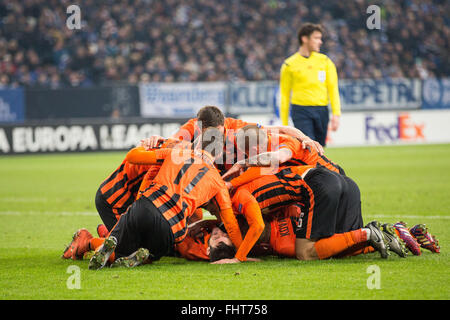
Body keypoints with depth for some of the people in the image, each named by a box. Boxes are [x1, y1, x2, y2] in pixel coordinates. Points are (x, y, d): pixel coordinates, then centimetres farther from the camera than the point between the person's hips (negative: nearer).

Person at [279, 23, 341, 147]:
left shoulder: (325, 61, 10)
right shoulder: (290, 65, 2)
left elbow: (333, 89, 7)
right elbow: (285, 95, 5)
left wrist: (336, 114, -5)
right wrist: (284, 124, 3)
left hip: (322, 111, 4)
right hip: (301, 112, -4)